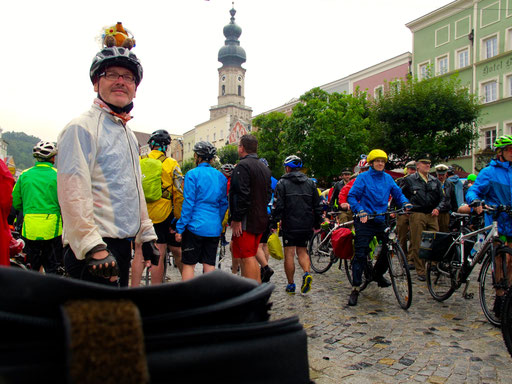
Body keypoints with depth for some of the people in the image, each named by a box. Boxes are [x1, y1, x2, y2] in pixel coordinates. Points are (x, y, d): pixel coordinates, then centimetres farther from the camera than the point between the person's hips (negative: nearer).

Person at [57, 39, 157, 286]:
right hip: (93, 253, -9)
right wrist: (94, 248, -26)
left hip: (122, 246, 9)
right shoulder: (82, 128, -10)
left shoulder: (127, 132, 18)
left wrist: (146, 235, 19)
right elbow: (73, 194, -20)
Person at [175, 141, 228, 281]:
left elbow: (188, 203, -11)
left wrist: (180, 228, -6)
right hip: (214, 228, 5)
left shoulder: (193, 174, -7)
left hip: (195, 226, -5)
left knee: (188, 264, 4)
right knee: (209, 264, 11)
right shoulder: (221, 177, 9)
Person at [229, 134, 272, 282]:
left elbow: (242, 195, -21)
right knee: (251, 256, 17)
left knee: (247, 258, -5)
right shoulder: (265, 168, 17)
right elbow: (268, 194, 20)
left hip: (246, 221, -9)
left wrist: (236, 219, -18)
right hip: (261, 220, 9)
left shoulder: (242, 166, -12)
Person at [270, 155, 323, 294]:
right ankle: (307, 273, -6)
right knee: (302, 251, 17)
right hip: (306, 225, 4)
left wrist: (273, 223, -3)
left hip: (289, 225, -4)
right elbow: (317, 205, 10)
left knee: (289, 254, 4)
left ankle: (291, 285, 10)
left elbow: (278, 206, -10)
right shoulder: (310, 182, 9)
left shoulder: (282, 183, -4)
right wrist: (317, 224, 17)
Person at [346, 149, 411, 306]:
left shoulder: (388, 178, 11)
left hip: (381, 221, 5)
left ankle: (378, 274, 30)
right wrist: (360, 210, -22)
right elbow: (352, 196, -7)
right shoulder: (363, 177, -3)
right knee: (360, 254, -6)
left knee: (389, 248, 3)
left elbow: (398, 193, 15)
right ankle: (355, 288, 1)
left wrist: (405, 203, -6)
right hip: (365, 221, -5)